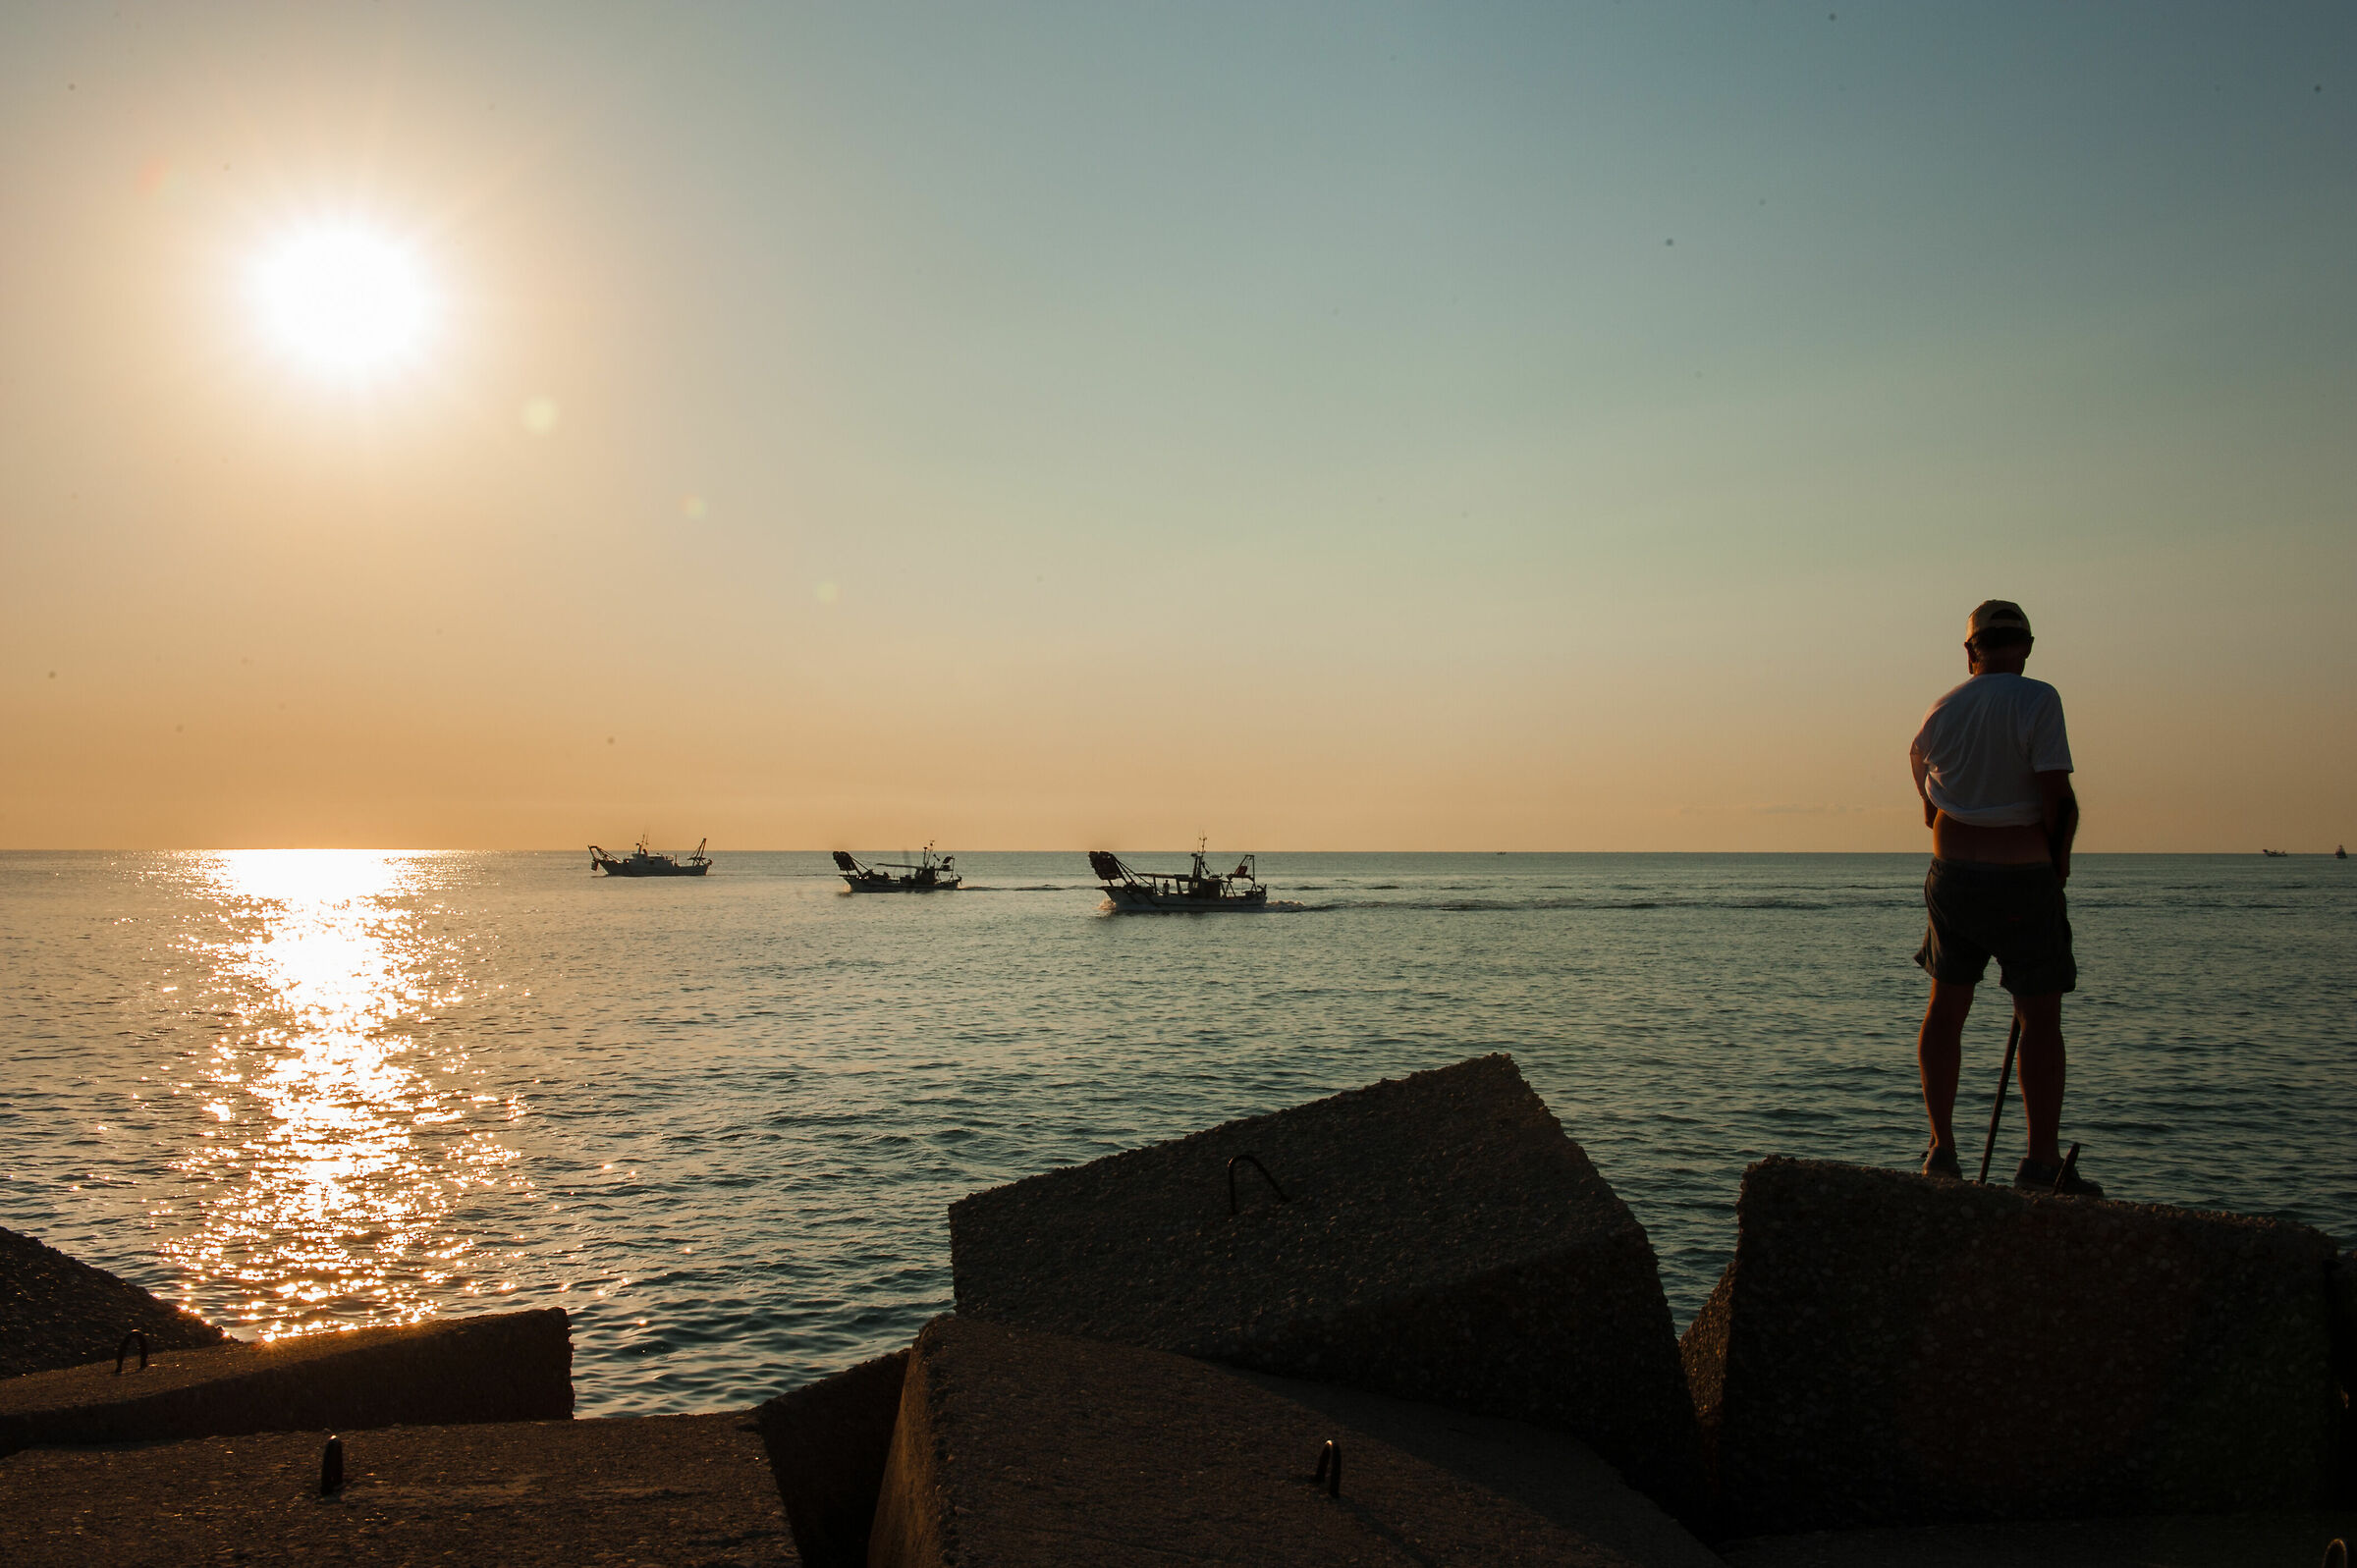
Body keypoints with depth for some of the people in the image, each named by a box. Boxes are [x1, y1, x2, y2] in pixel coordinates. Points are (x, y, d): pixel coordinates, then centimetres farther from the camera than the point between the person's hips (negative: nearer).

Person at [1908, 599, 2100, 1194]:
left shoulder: (1940, 712, 4)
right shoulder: (2037, 700, -11)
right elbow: (2058, 798, -16)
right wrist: (2058, 859, 1)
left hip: (1951, 876, 5)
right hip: (2024, 881, -4)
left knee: (1946, 1007, 13)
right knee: (2040, 1017, 3)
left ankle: (1942, 1146, 15)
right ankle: (2042, 1161, 3)